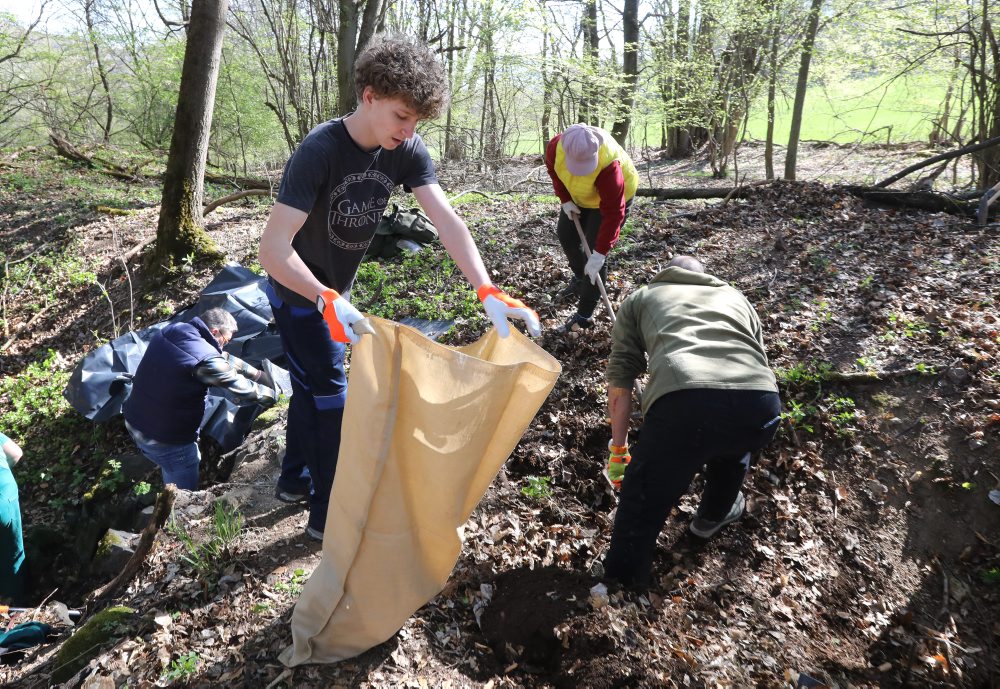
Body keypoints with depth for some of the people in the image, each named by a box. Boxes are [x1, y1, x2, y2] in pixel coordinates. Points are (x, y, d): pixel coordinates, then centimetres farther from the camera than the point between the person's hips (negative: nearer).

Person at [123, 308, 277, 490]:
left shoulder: (172, 330, 0)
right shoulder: (204, 358, -26)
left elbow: (222, 359, 9)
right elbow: (240, 387, -14)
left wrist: (256, 373, 16)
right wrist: (271, 395, 5)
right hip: (165, 438, -9)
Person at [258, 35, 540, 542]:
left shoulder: (406, 152, -15)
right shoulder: (320, 151, -32)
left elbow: (447, 221, -26)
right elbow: (273, 248, -36)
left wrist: (488, 292, -38)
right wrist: (326, 301, -51)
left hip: (335, 289, 7)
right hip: (299, 290, -7)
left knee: (311, 385, 19)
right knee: (330, 394, -5)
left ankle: (295, 480, 39)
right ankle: (329, 514, 10)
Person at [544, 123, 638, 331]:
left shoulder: (608, 165, -43)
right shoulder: (556, 147, -29)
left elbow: (613, 212, -39)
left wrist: (600, 253, -39)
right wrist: (565, 200, -10)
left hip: (611, 198, -6)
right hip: (579, 194, 6)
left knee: (594, 253, -11)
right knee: (565, 234, 16)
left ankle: (585, 315, -3)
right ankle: (580, 277, 43)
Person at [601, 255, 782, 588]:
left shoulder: (640, 298, 30)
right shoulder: (736, 297, 38)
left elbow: (620, 384, 22)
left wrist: (618, 449, 33)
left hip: (684, 404, -4)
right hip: (761, 405, 4)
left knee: (642, 504, 15)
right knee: (733, 447, 39)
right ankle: (713, 515, 60)